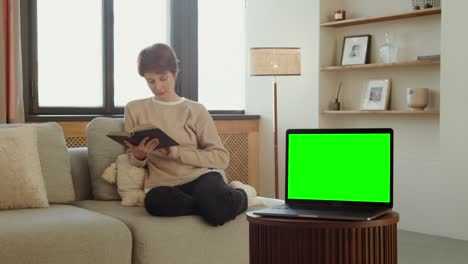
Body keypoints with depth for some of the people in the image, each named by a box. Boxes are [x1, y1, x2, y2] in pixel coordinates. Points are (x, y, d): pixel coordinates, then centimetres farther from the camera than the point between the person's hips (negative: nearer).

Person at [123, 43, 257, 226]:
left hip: (199, 176, 0)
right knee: (155, 201, -38)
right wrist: (139, 156, -7)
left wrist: (175, 152, -11)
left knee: (218, 212, -35)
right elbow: (134, 162, 19)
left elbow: (221, 158, 1)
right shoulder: (134, 109, 13)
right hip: (164, 185, 1)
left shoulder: (196, 110, 8)